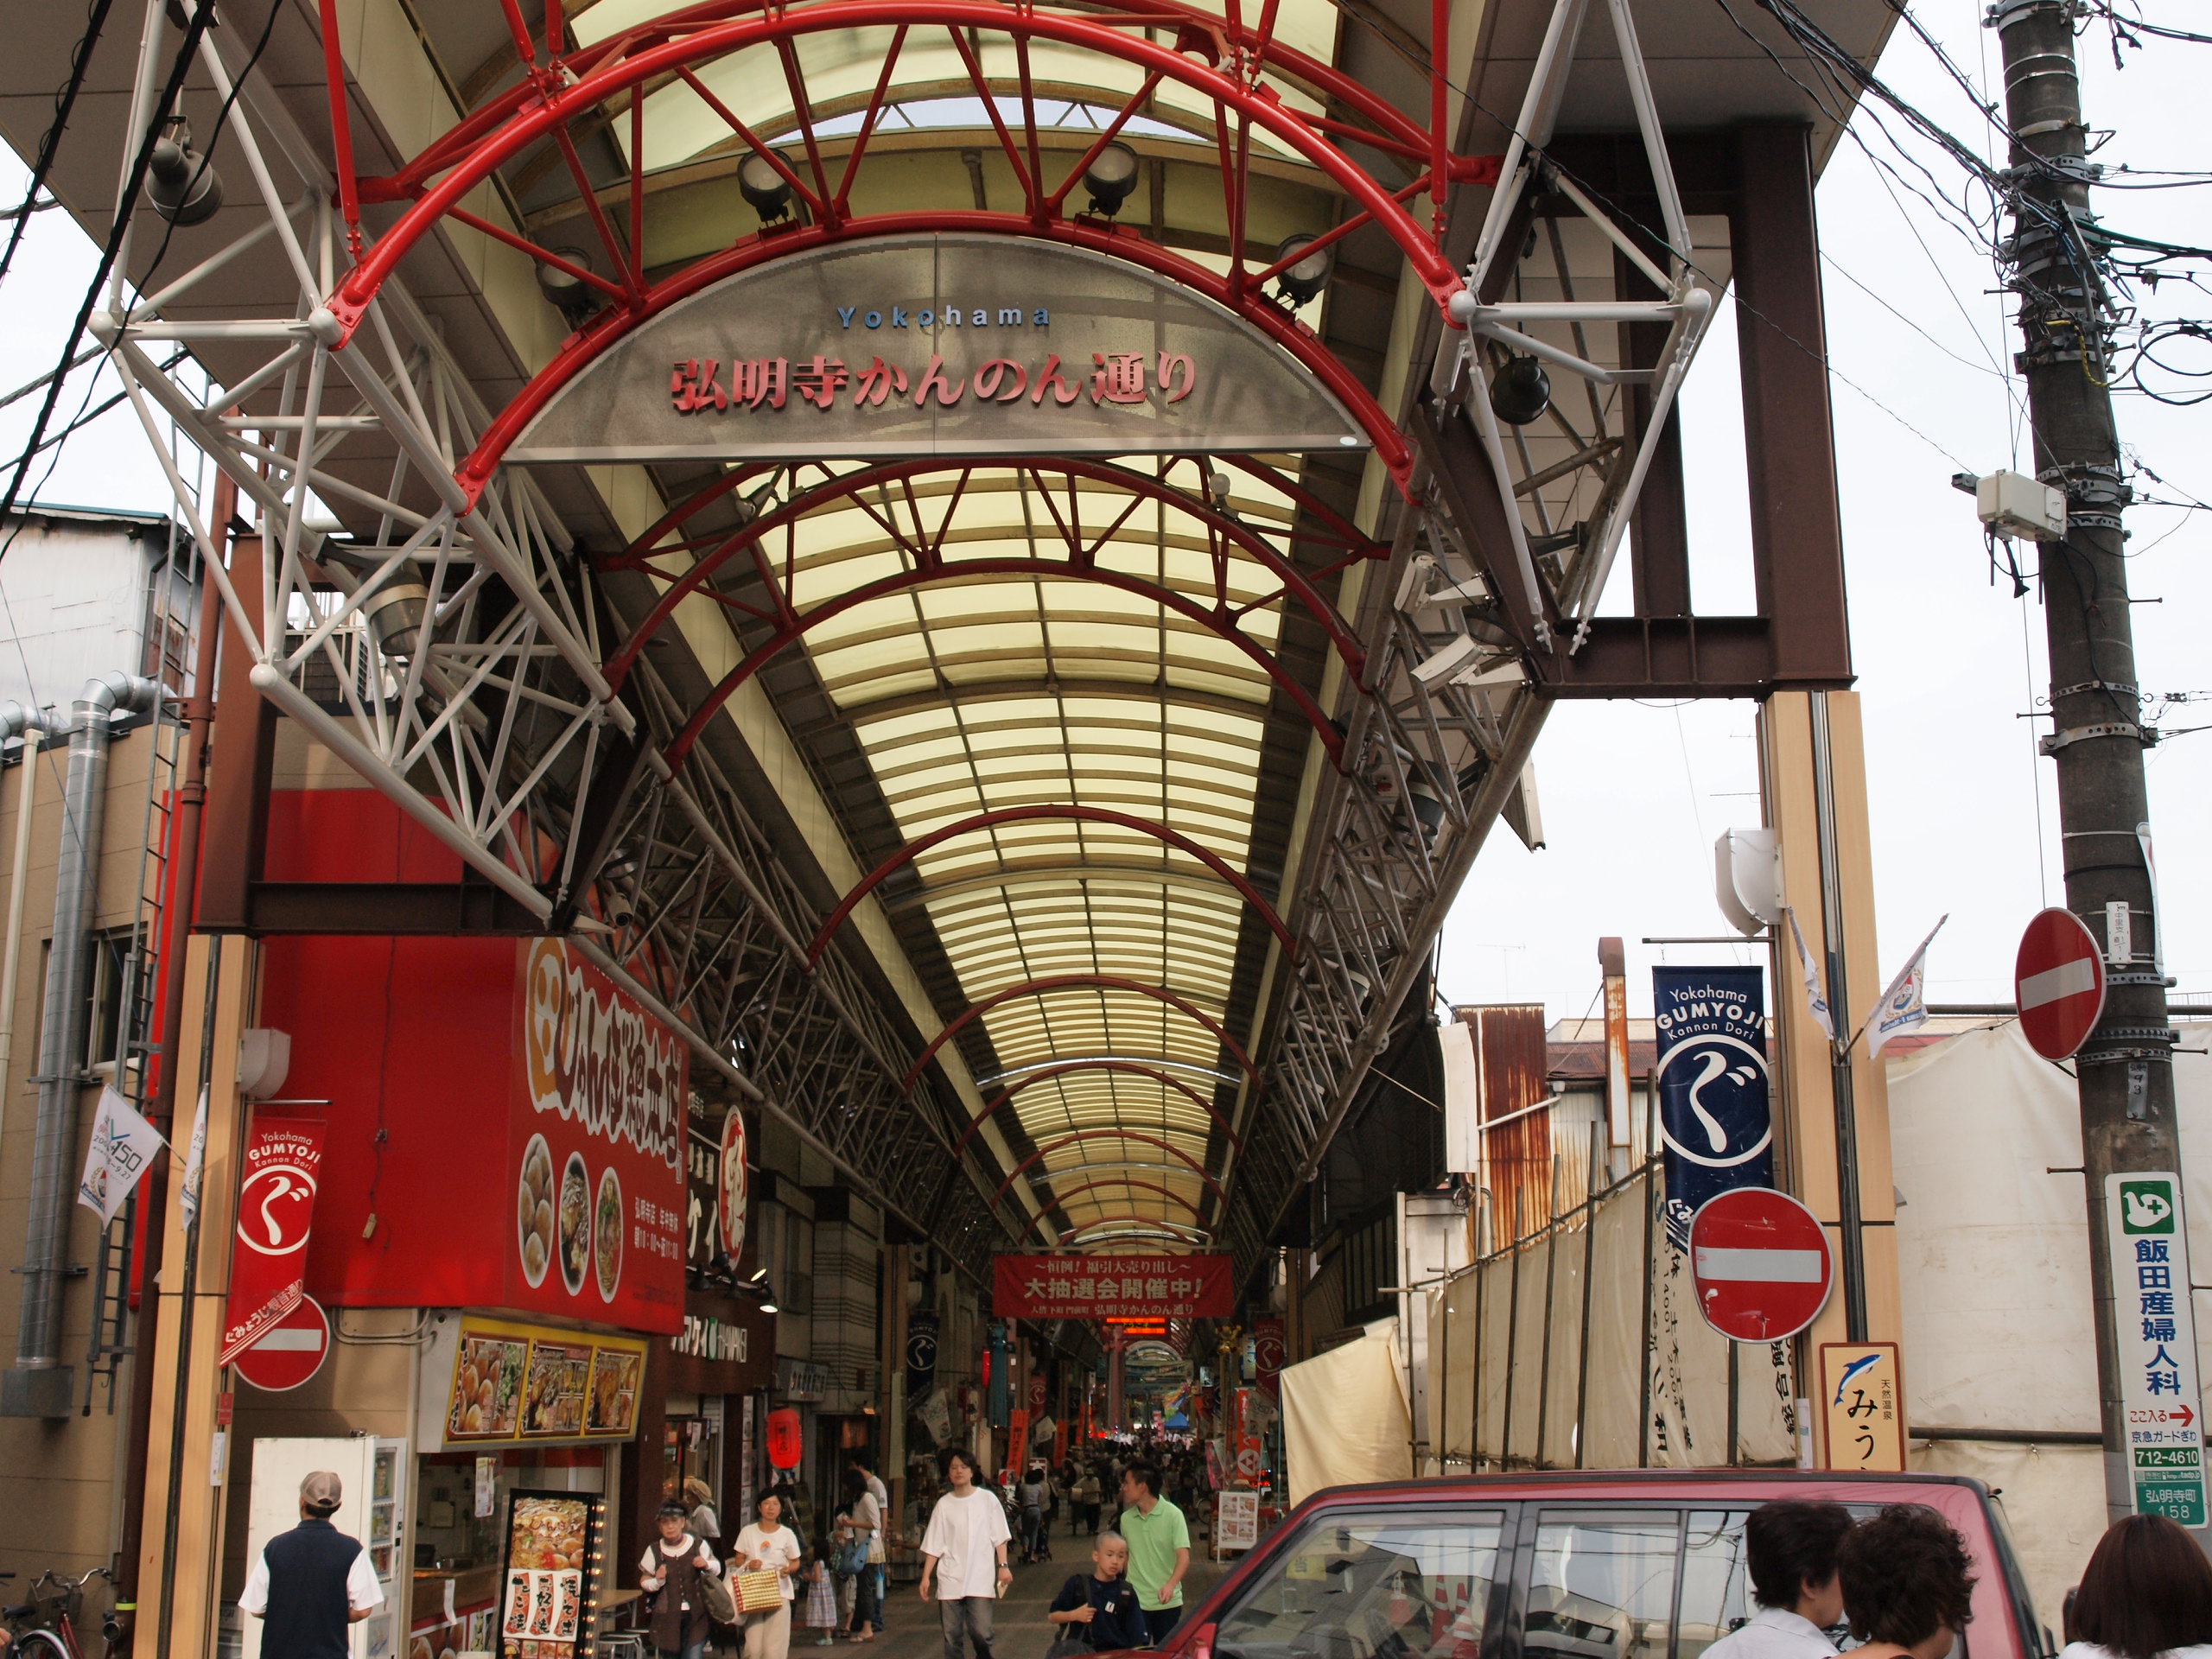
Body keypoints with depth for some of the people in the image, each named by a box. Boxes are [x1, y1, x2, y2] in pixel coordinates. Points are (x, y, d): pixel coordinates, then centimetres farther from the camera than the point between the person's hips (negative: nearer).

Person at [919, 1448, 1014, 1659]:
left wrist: (1003, 1566, -5)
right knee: (951, 1636, 3)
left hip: (980, 1578, -2)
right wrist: (926, 1577, 3)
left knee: (981, 1633, -10)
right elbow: (933, 1546, 8)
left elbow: (999, 1537, 4)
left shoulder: (987, 1499, 3)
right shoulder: (944, 1504, 7)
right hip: (950, 1579, 2)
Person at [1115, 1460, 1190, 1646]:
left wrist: (1170, 1585, -32)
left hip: (1167, 1602, -3)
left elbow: (1184, 1557, -16)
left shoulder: (1172, 1515, -8)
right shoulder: (1126, 1518, 5)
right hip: (1135, 1601, 3)